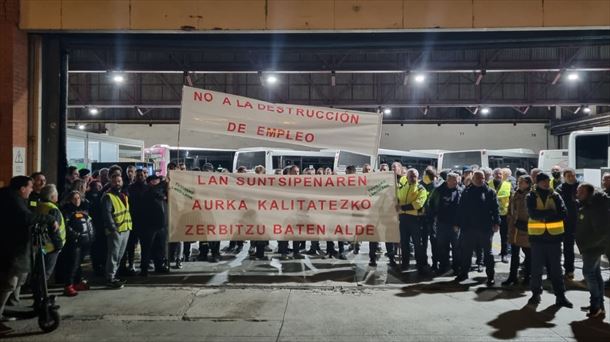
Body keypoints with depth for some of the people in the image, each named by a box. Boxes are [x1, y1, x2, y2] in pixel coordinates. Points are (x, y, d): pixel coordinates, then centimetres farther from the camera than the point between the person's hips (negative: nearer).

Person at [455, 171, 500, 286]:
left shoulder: (490, 192, 1)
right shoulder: (466, 192, 7)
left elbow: (496, 208, -5)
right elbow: (460, 209, 8)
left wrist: (496, 222, -14)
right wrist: (458, 224, 4)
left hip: (485, 227, -2)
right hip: (468, 227, 3)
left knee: (487, 252, 7)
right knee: (466, 251, 10)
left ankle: (490, 276, 15)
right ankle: (463, 272, 23)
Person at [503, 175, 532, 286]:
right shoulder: (515, 195, 10)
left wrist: (526, 223, -14)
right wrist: (511, 220, 9)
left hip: (526, 230, -6)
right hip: (514, 229, 7)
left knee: (528, 254, 8)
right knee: (514, 254, 10)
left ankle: (527, 276, 19)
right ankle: (512, 277, 17)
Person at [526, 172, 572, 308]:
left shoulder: (555, 196, 4)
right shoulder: (531, 197, -1)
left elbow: (562, 214, -9)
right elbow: (533, 214, -16)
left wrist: (542, 215, -15)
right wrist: (551, 213, -19)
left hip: (554, 236, 1)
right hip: (537, 237, -1)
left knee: (556, 268, 7)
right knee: (536, 268, 8)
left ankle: (560, 296, 14)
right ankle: (536, 294, 20)